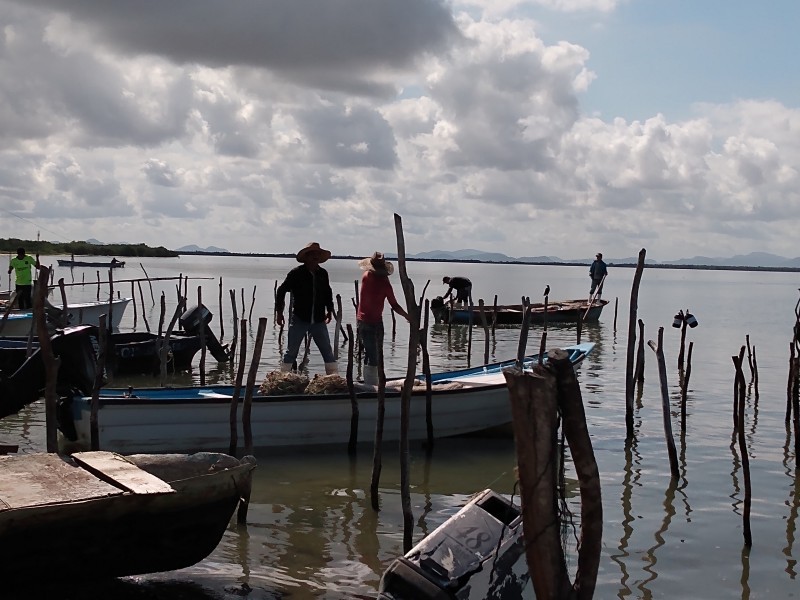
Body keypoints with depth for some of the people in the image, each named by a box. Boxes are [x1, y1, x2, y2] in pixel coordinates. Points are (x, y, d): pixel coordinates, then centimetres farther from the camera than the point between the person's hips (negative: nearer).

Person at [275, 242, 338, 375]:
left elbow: (328, 293, 23)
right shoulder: (296, 273, -6)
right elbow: (281, 290, 1)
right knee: (291, 352, 3)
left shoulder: (323, 274, 6)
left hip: (319, 320, 3)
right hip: (299, 319, -3)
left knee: (328, 351, 3)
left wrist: (329, 310, 21)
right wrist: (279, 312, 0)